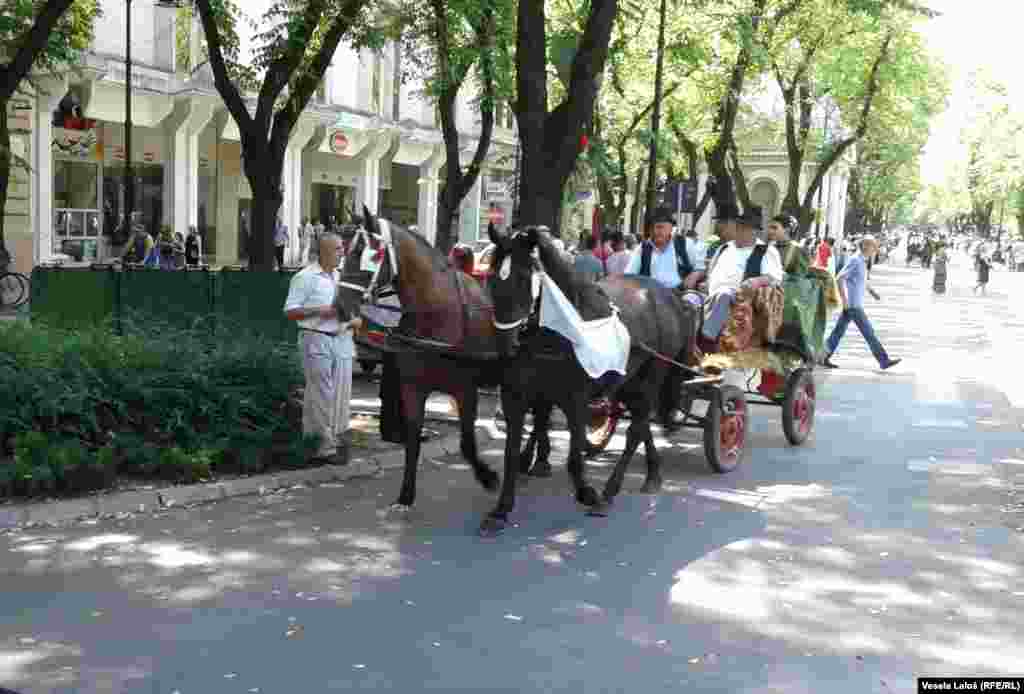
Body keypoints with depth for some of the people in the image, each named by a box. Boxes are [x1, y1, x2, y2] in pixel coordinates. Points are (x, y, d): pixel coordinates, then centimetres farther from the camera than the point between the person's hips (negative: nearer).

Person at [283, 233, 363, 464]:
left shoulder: (341, 277, 16)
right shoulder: (305, 277, -5)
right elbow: (290, 311, -8)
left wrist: (355, 320, 5)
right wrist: (319, 311, -19)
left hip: (342, 340, 7)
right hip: (317, 341, -7)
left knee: (341, 395, 7)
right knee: (321, 396, -4)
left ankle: (337, 439, 16)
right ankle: (322, 446, 3)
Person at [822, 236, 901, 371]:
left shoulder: (862, 261, 13)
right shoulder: (855, 260, -17)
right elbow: (839, 279, -23)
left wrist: (872, 291, 19)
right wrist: (844, 300, -24)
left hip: (854, 304, 10)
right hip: (853, 304, -10)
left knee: (839, 330, 10)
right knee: (868, 332, -5)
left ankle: (824, 357, 13)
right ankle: (884, 361, 0)